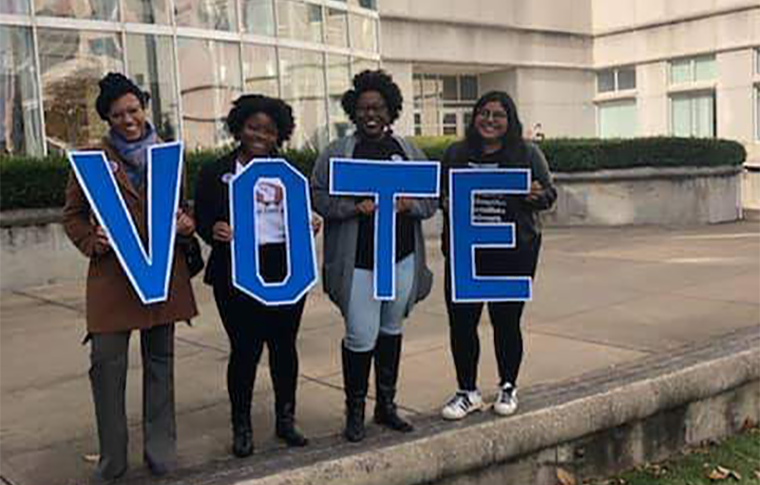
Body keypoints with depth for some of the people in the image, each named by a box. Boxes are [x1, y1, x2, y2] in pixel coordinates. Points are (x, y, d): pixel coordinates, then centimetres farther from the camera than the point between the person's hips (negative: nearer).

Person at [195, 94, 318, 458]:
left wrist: (309, 225, -5)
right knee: (244, 349, 0)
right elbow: (202, 221, 2)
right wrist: (214, 231, -19)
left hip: (285, 272, 3)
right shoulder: (215, 173, 4)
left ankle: (286, 420, 26)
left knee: (284, 346, 10)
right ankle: (241, 427, 17)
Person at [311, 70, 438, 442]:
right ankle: (355, 412, 14)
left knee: (392, 331, 14)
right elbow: (319, 197, -3)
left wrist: (409, 205, -11)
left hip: (403, 258, 4)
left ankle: (386, 405, 28)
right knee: (361, 338, -4)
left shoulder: (408, 152, 10)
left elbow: (431, 199, 10)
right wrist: (353, 206, -19)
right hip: (358, 261, -4)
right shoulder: (337, 152, 1)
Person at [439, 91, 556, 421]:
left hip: (513, 253, -2)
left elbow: (549, 193, 6)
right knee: (461, 321, 2)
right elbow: (439, 192, 17)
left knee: (506, 320, 4)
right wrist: (446, 203, -5)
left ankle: (508, 388, 25)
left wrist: (536, 195, -16)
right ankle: (468, 392, 18)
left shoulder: (527, 154, 5)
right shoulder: (456, 154, 11)